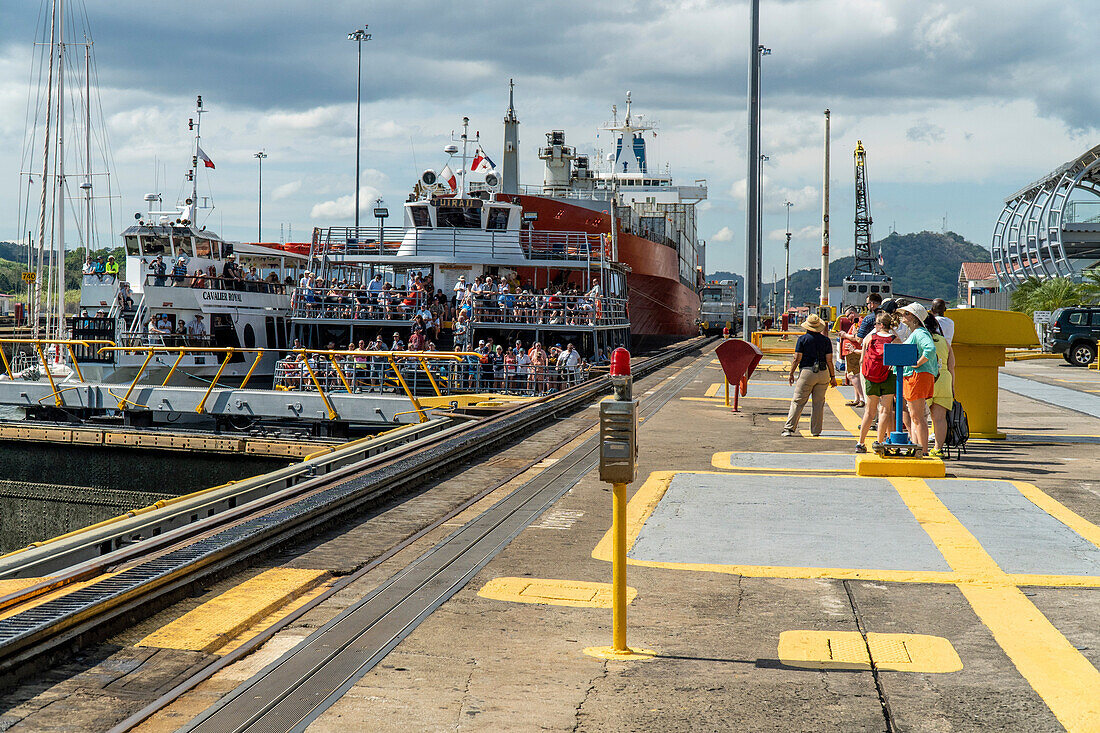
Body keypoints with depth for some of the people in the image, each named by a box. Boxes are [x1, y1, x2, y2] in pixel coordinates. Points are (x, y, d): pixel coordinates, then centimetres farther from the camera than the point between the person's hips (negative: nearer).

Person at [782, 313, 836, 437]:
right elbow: (829, 360, 2)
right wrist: (833, 377, 9)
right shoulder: (826, 340, 4)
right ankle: (816, 430, 11)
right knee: (819, 403, 9)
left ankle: (789, 428, -4)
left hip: (807, 372, -2)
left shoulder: (803, 339, -2)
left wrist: (791, 374, 4)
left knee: (798, 401, 0)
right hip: (823, 373, 2)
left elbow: (797, 358, -5)